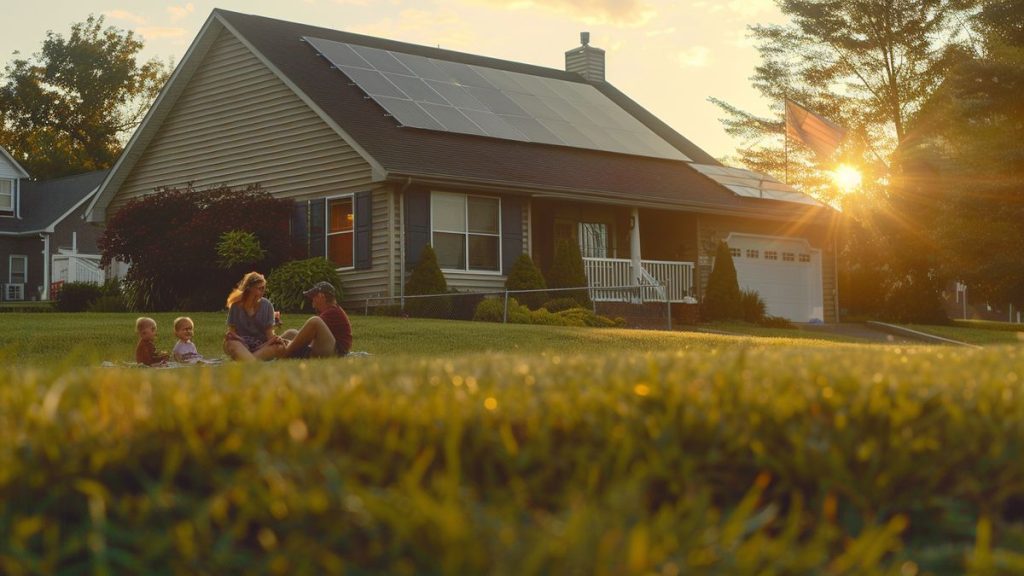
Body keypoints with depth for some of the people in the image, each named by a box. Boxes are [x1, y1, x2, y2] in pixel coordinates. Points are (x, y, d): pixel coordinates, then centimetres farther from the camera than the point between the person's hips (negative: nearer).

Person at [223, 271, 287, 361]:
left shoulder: (267, 306, 3)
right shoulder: (236, 306, 1)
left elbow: (269, 332, 2)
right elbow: (232, 331, 3)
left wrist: (274, 338, -21)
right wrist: (231, 336, -21)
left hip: (262, 346, 1)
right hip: (241, 344, -1)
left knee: (280, 347, -31)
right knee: (231, 344, -36)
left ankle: (242, 361, -44)